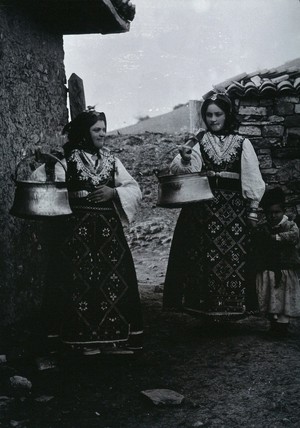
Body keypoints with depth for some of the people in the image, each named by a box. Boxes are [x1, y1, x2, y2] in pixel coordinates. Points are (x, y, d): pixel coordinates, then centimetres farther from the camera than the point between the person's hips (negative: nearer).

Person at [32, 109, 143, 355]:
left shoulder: (111, 159, 13)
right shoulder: (67, 159, 1)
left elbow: (135, 190, 8)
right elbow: (38, 182, -4)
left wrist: (113, 192, -10)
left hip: (108, 228, 4)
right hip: (77, 229, -3)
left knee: (114, 277, 0)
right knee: (80, 279, -5)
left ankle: (116, 336, 11)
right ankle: (85, 339, 6)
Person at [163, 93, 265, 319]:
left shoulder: (242, 143, 6)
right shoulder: (198, 141, 5)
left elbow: (252, 178, 5)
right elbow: (183, 171, -6)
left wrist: (253, 208, -1)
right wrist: (184, 160, -27)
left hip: (234, 209, 0)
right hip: (204, 207, 0)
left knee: (234, 255, 0)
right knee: (204, 256, -2)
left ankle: (232, 305, 9)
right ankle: (207, 305, 6)